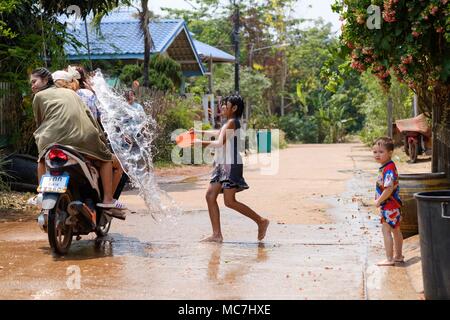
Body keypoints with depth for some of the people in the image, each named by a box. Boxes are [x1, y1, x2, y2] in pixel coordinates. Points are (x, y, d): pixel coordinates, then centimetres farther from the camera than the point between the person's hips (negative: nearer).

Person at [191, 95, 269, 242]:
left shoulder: (231, 122, -12)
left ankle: (261, 221, 1)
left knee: (229, 201, -10)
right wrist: (198, 132, 34)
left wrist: (202, 142, -11)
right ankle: (217, 235, 5)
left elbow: (220, 142, -21)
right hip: (222, 165, 10)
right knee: (210, 196, 3)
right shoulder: (228, 124, 17)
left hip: (231, 165, -10)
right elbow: (218, 133, 36)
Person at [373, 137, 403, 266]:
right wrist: (380, 201, 15)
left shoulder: (388, 169, -22)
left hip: (389, 205, -11)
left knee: (386, 230, -6)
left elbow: (389, 189, -29)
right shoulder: (388, 167, 9)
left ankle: (389, 259, -4)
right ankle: (398, 256, 31)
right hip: (393, 204, 11)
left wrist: (379, 201, -19)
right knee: (395, 230, 19)